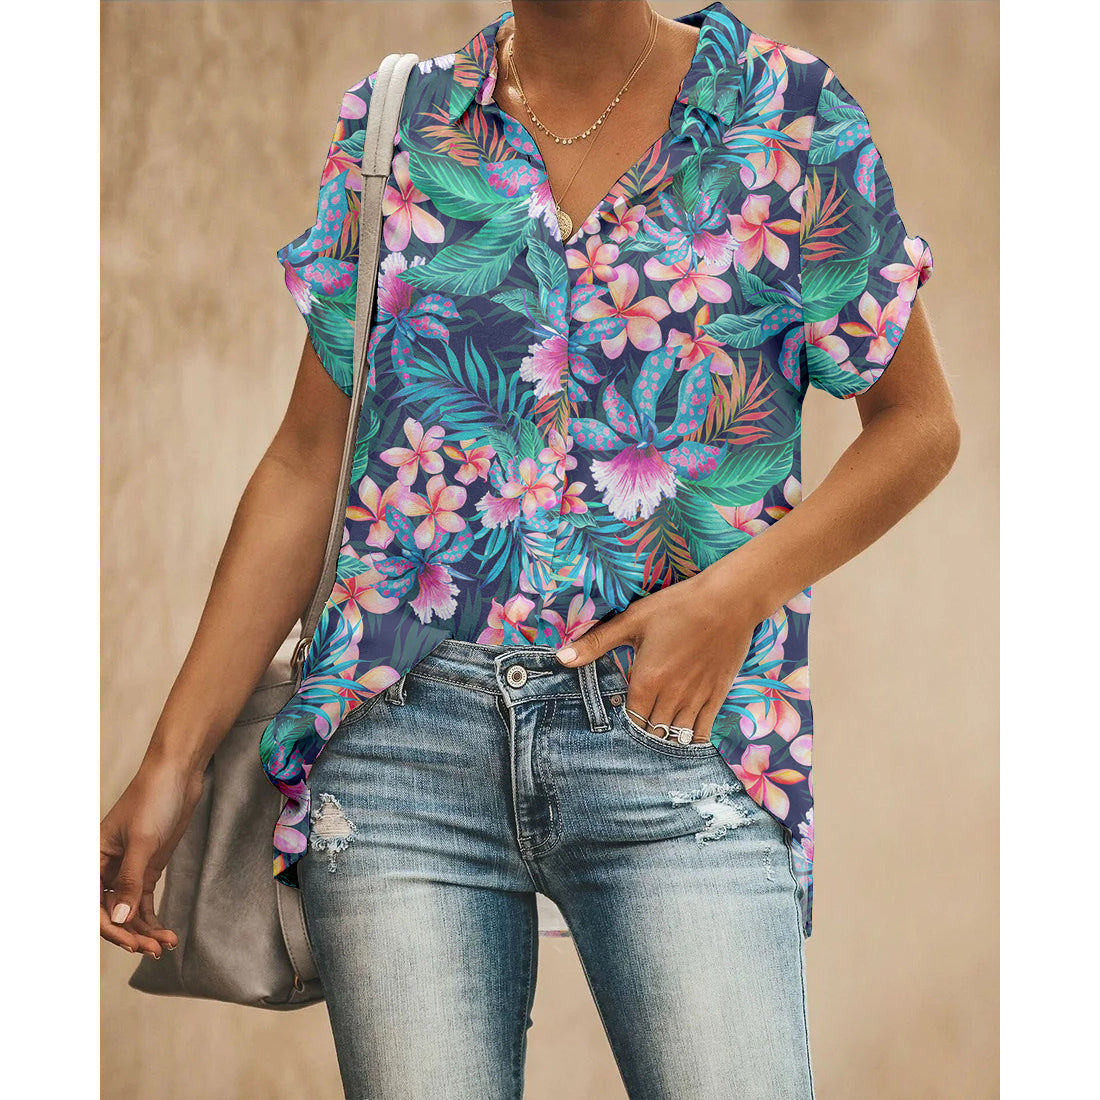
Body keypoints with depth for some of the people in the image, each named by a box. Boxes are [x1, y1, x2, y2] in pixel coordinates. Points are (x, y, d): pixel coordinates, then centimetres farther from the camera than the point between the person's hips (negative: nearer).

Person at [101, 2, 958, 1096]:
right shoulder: (393, 122, 11)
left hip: (678, 730, -1)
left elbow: (917, 421, 9)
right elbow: (309, 463, 11)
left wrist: (736, 595, -8)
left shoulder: (791, 117, 6)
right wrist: (175, 754, 6)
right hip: (401, 737, 2)